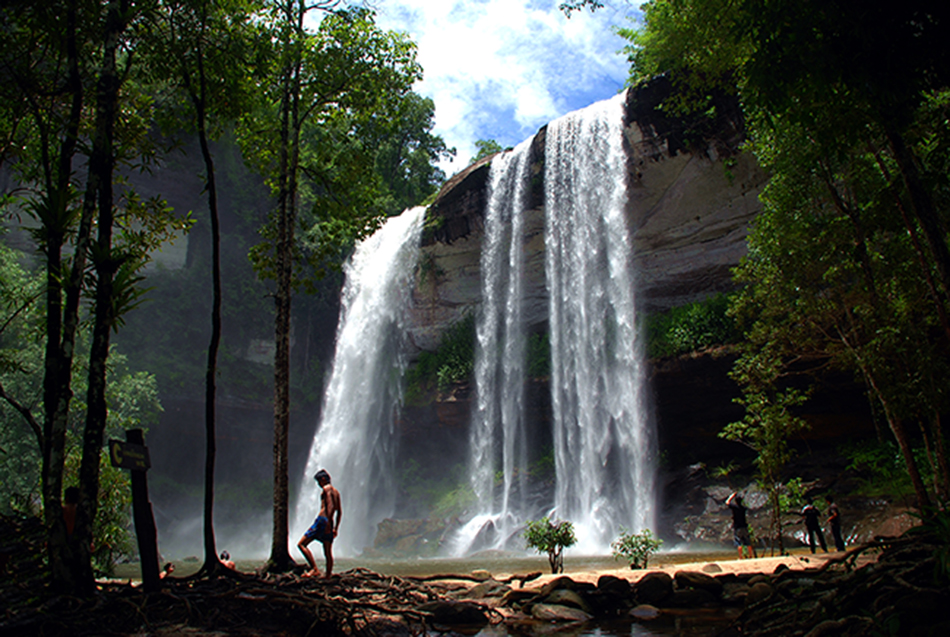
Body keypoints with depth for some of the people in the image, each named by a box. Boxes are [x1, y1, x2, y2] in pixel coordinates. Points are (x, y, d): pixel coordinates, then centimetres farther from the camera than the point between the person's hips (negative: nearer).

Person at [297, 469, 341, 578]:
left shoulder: (326, 488, -3)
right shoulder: (335, 491, 22)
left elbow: (330, 505, -16)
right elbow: (339, 511, 24)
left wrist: (328, 523, -21)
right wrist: (335, 528, 25)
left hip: (322, 520, -9)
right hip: (330, 524, 9)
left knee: (301, 544, -7)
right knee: (328, 553, 10)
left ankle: (315, 569, -18)